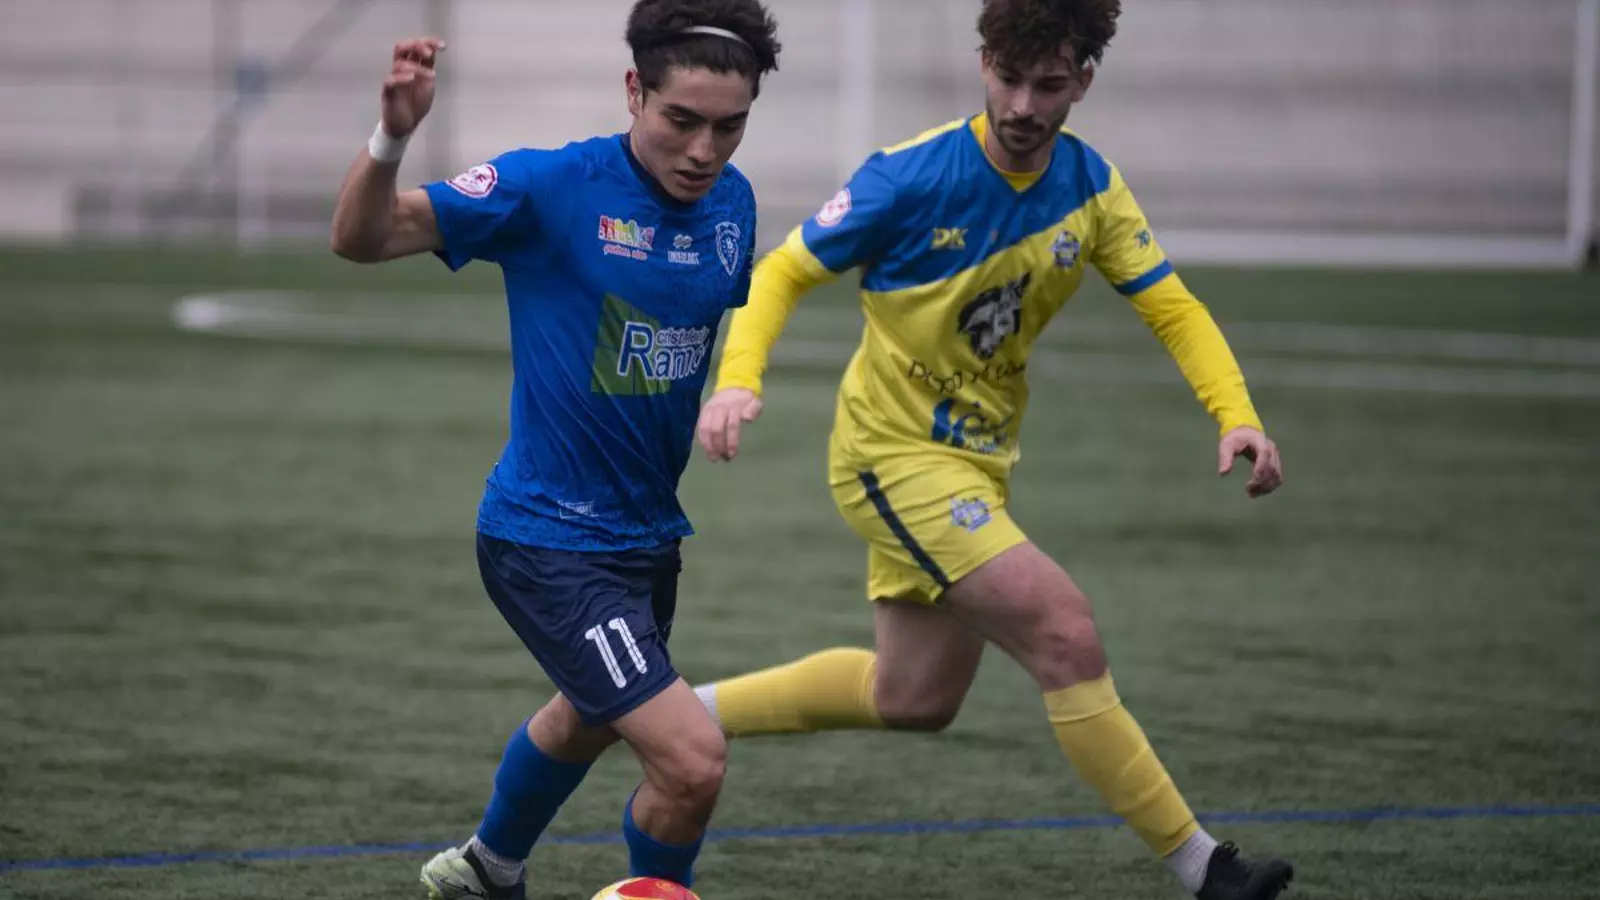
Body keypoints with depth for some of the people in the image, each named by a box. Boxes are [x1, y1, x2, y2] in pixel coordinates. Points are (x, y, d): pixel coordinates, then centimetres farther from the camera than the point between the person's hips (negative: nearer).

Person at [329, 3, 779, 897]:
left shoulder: (731, 201, -2)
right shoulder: (550, 187, -20)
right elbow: (363, 237, -24)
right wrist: (392, 138, -41)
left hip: (648, 530, 8)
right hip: (549, 542, -8)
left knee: (590, 718, 33)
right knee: (693, 759, -20)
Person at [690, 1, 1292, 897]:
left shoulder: (1089, 184, -4)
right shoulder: (911, 177, -20)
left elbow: (1171, 307, -4)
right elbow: (785, 272, -12)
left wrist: (1237, 415, -21)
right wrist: (739, 379, -29)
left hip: (978, 463, 8)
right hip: (897, 455, -8)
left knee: (914, 698, 19)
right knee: (1068, 636, -20)